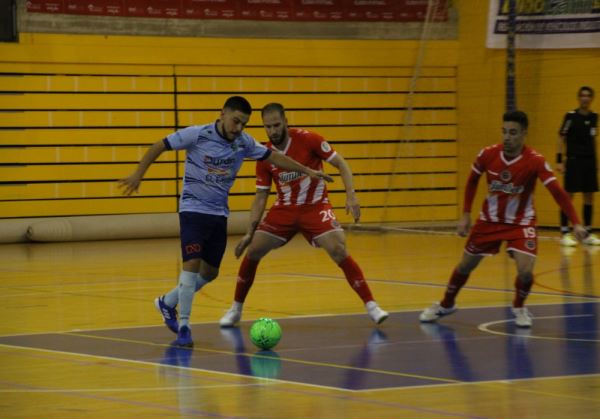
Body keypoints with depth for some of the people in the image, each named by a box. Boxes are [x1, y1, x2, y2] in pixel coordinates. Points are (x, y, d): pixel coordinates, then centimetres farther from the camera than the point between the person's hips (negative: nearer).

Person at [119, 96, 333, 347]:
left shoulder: (244, 142, -2)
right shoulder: (197, 135, -15)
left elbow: (273, 157, 10)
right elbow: (159, 146, -9)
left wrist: (307, 171, 9)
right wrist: (138, 175, -16)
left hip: (219, 214, 6)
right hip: (193, 210, -6)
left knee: (210, 272, 10)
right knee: (193, 264, -19)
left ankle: (168, 303, 31)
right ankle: (183, 326, -11)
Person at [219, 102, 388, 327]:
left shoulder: (308, 139, -16)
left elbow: (341, 164, -9)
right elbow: (260, 196, 3)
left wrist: (351, 196, -22)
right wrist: (250, 232, -5)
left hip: (315, 207, -4)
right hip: (284, 209, 4)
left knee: (339, 252, -22)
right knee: (252, 251, -5)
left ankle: (371, 305, -14)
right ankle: (236, 309, 13)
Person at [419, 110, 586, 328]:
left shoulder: (535, 161, -25)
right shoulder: (488, 154, -15)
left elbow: (558, 192, -29)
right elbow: (472, 181, 4)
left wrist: (576, 223, -39)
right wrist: (465, 215, 2)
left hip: (521, 222, -3)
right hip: (489, 220, 3)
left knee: (525, 270, -20)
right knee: (465, 265, 12)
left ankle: (519, 307, 12)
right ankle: (446, 304, 38)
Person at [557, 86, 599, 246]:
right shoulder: (571, 116, -6)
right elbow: (561, 138, -4)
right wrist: (559, 160, -11)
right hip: (574, 161, -5)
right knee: (569, 196, -5)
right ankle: (564, 233, -1)